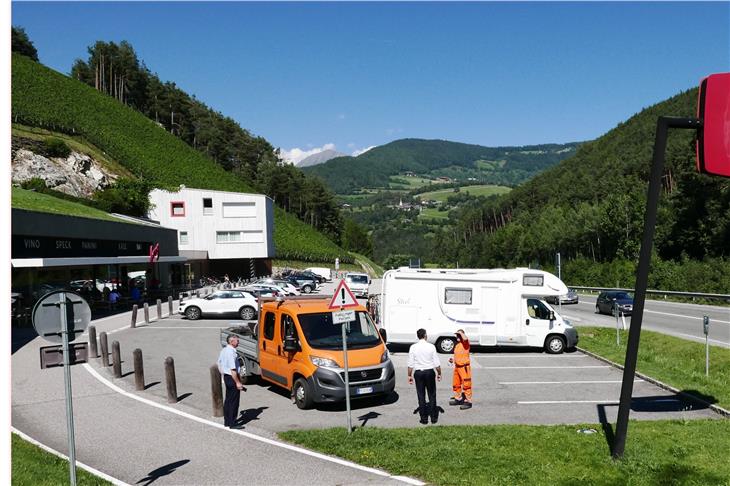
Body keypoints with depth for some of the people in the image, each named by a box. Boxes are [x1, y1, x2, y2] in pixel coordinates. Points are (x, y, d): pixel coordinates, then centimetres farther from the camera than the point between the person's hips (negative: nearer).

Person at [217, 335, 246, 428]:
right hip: (232, 378, -10)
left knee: (228, 400, 17)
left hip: (226, 377, 10)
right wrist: (238, 382, -21)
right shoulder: (231, 352, -23)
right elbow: (233, 369, -25)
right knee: (234, 402, 0)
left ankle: (227, 422, 27)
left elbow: (219, 364, 18)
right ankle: (232, 424, 6)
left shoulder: (223, 350, 7)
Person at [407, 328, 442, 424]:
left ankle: (424, 418, 11)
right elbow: (437, 363, -4)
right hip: (430, 372, 0)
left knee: (421, 395, 8)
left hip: (418, 373, 1)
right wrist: (439, 373, 9)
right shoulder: (431, 346, -7)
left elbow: (410, 364, -3)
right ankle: (433, 417, 14)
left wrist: (410, 375, 5)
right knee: (432, 395, 10)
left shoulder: (413, 347, -4)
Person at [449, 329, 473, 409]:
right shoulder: (457, 344, 14)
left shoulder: (465, 343, -11)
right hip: (457, 367, 9)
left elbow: (465, 338, -37)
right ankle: (458, 399, 33)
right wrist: (453, 360, 10)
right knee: (456, 384, 18)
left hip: (464, 367, -9)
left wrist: (461, 332, -19)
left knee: (466, 384, -5)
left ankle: (468, 402, 1)